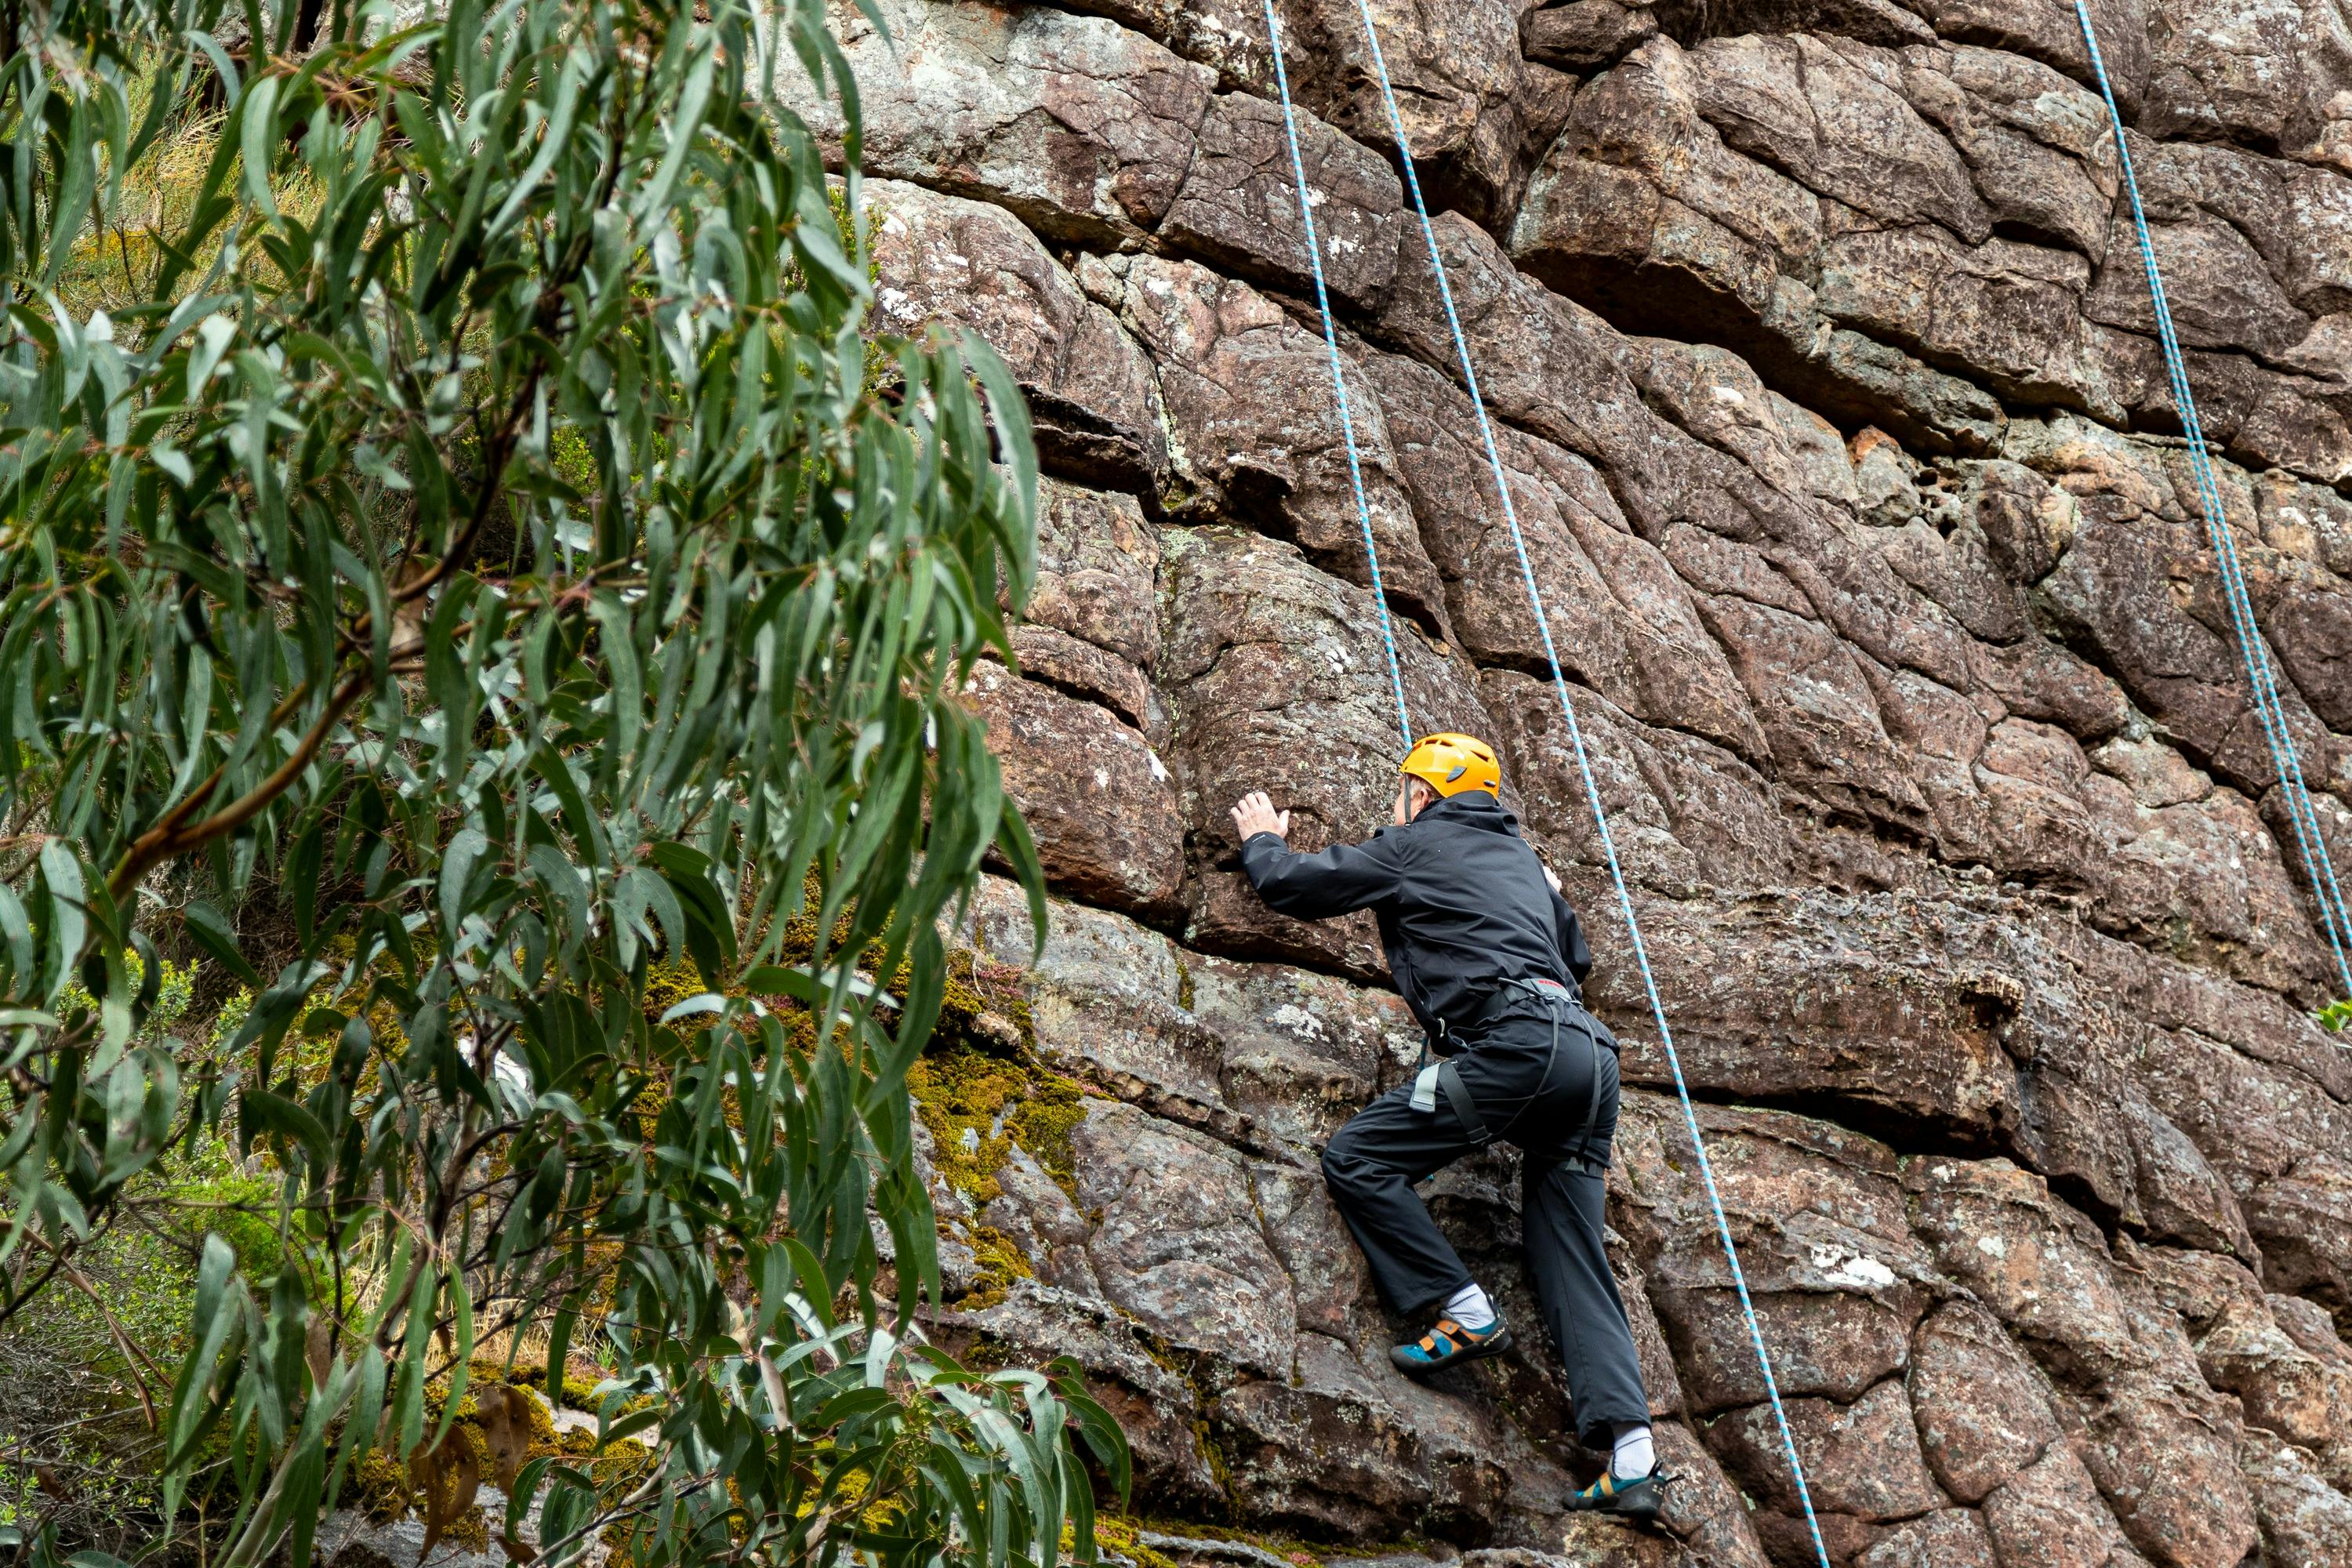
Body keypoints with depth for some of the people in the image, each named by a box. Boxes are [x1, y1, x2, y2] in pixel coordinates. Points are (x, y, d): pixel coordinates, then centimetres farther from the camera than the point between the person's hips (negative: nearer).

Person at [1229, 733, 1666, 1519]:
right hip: (1588, 1053, 7)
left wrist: (1262, 840, 36)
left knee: (1356, 1158, 1)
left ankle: (1464, 1314, -6)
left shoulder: (1412, 846, 11)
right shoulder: (1521, 857, 30)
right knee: (1574, 1259, 4)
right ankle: (1632, 1453, -9)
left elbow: (1291, 885, 15)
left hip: (1515, 1044, -7)